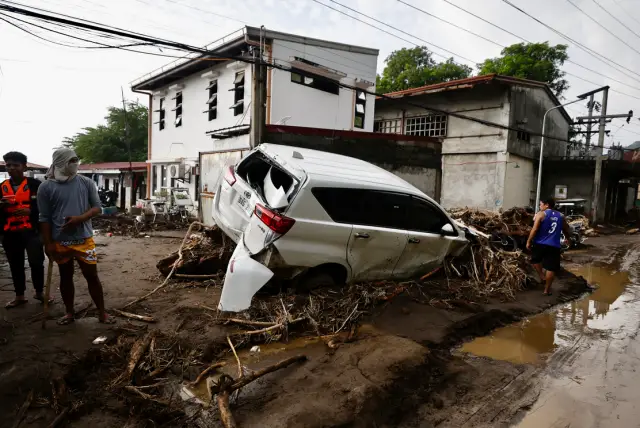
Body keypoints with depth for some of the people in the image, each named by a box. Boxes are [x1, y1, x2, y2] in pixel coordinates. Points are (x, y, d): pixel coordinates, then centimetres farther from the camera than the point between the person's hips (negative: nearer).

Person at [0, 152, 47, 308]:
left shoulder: (35, 184, -5)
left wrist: (30, 210, -21)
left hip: (31, 231, -4)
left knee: (36, 263, 0)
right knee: (15, 266, 12)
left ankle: (39, 292, 20)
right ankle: (19, 296, 25)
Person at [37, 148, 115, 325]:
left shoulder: (86, 183, -1)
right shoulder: (46, 187, -4)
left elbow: (97, 207, 0)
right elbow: (45, 218, -2)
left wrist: (79, 218, -18)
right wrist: (48, 243, -5)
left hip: (84, 239, 0)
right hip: (60, 242, 0)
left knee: (92, 276, 4)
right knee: (65, 277, 14)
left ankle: (102, 312, 14)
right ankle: (69, 313, 29)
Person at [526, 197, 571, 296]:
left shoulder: (541, 214, -3)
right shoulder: (560, 216, 11)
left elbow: (535, 229, -12)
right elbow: (568, 232, 19)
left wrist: (529, 242, -5)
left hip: (540, 244, -3)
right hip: (554, 246, 3)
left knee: (535, 260, 24)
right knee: (551, 268, 6)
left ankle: (542, 277, 12)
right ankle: (547, 290, 12)